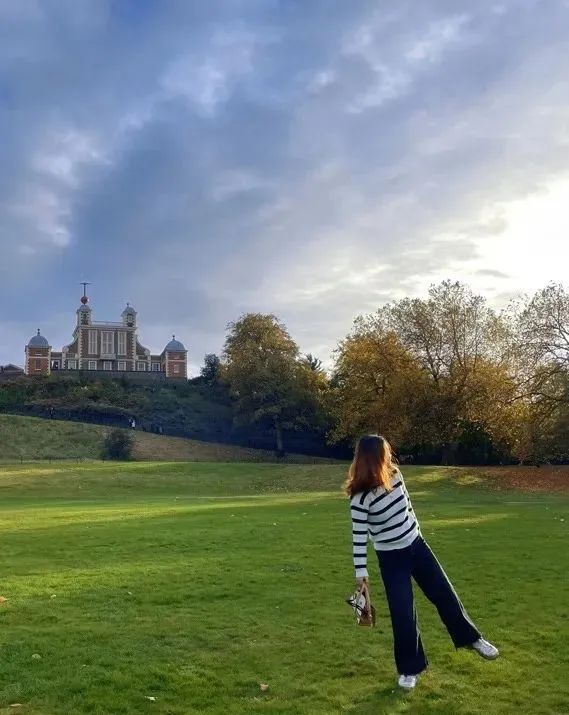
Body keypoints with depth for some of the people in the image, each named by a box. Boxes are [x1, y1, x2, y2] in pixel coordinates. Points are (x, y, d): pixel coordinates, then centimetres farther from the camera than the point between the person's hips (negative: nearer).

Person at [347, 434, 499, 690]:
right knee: (403, 613, -1)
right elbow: (359, 537, -21)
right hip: (391, 559, -5)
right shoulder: (360, 499, -27)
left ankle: (471, 638, 35)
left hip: (416, 546, 6)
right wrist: (361, 572, -19)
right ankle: (409, 669, 20)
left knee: (444, 594, 13)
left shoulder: (394, 474, -8)